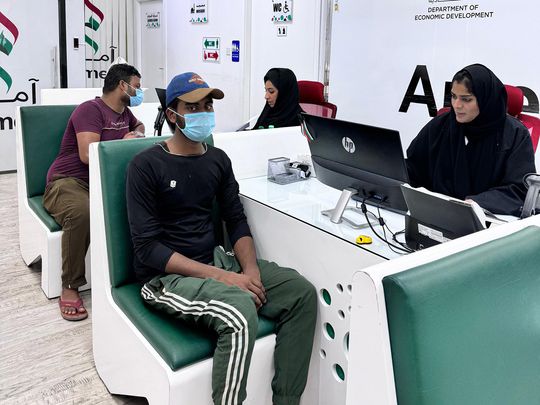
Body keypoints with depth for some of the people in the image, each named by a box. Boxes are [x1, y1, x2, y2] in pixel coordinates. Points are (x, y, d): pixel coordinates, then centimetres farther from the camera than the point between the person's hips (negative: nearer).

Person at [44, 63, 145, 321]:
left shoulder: (124, 112, 15)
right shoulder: (90, 110, -10)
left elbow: (138, 125, 40)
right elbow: (88, 155, -23)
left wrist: (137, 133, 15)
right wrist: (122, 143, -9)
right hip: (68, 182, -7)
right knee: (81, 213, -41)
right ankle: (70, 287, -23)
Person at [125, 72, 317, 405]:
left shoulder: (218, 159, 9)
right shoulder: (146, 165, -9)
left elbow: (237, 221, 9)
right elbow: (147, 248, -16)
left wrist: (250, 270, -11)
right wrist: (220, 277, -22)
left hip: (215, 259, 6)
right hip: (166, 276, -6)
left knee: (302, 292, -12)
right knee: (241, 311, -35)